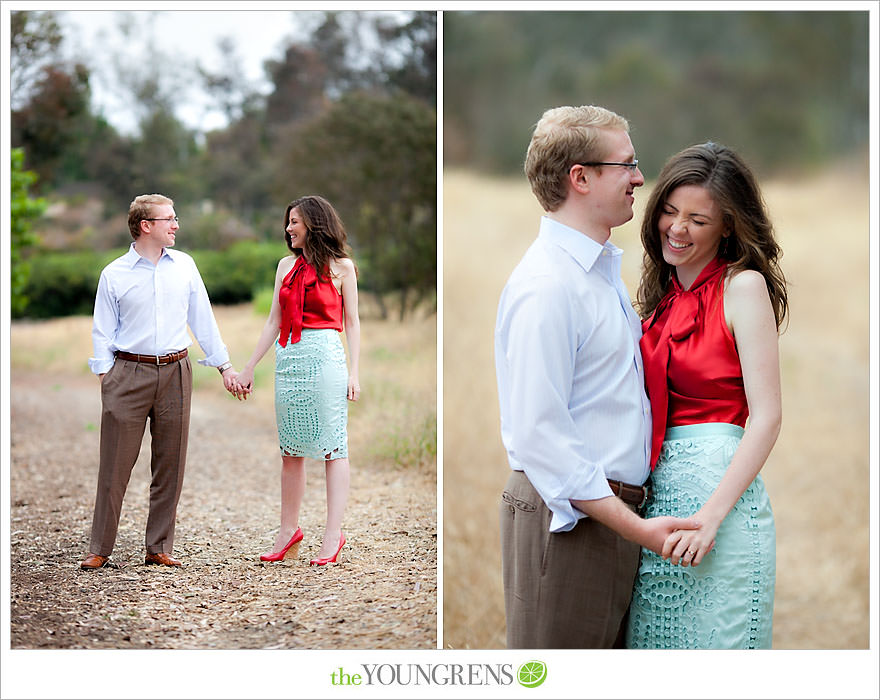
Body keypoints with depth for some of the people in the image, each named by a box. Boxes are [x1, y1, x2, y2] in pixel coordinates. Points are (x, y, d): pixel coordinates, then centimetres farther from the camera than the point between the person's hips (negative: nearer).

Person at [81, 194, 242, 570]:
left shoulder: (184, 265, 10)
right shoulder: (114, 274, 2)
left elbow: (202, 319, 15)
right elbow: (103, 331, 5)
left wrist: (224, 365, 14)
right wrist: (105, 376, -4)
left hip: (175, 373, 3)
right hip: (129, 374, -3)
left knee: (170, 464, 5)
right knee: (115, 465, -2)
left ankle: (159, 547, 14)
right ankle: (99, 549, 7)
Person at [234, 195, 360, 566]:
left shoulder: (340, 266, 2)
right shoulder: (286, 265, 14)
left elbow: (351, 322, 2)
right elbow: (274, 320, 15)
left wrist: (353, 372, -6)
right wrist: (249, 367, 12)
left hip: (325, 357, -5)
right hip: (288, 359, 5)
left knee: (332, 447, -3)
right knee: (291, 449, 8)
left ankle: (333, 533, -1)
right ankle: (289, 528, 16)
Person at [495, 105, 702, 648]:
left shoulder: (605, 270, 15)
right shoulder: (546, 286, -18)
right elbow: (539, 436, -23)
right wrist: (636, 526, -23)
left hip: (615, 509, 10)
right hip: (568, 517, -10)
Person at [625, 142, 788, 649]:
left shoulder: (744, 287, -6)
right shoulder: (663, 294, 14)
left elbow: (768, 417, -13)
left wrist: (711, 515, -19)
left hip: (719, 483, -7)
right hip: (657, 490, 7)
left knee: (714, 642, -1)